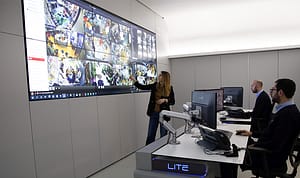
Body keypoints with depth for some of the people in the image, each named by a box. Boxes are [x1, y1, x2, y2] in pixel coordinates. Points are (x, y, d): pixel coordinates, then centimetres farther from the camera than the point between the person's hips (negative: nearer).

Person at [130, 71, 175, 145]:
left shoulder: (169, 88, -5)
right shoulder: (155, 85, 2)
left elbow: (173, 101, -2)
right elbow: (142, 87, 2)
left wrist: (165, 100, -18)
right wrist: (134, 80, -5)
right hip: (154, 113, 3)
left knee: (163, 135, 8)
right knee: (150, 135, 10)